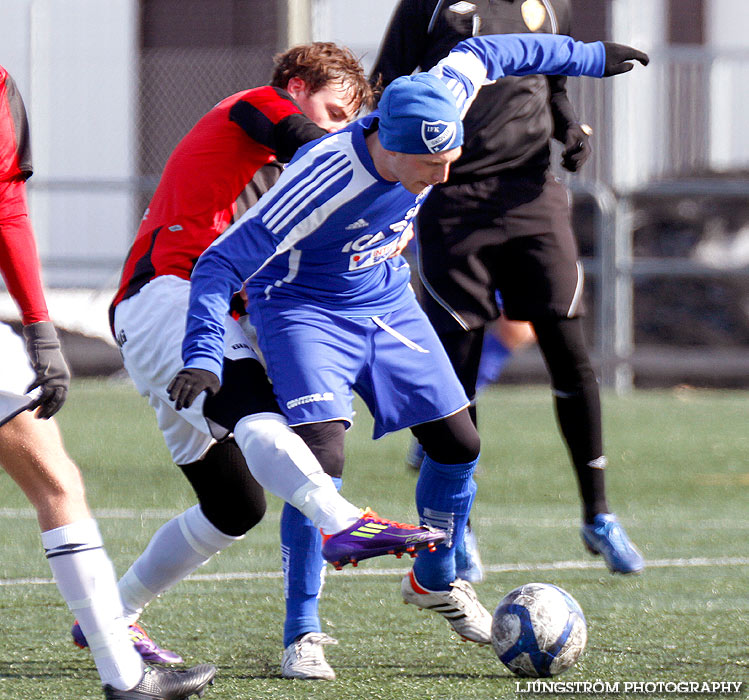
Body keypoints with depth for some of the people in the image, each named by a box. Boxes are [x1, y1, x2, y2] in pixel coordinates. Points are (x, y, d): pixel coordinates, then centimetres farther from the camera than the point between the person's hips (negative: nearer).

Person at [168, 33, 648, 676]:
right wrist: (204, 357, -45)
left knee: (458, 445, 8)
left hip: (387, 303, 7)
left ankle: (435, 580, 35)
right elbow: (220, 264, -33)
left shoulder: (438, 102, -21)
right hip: (304, 310, -6)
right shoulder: (323, 181, -37)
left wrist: (589, 57, 13)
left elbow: (480, 55, 3)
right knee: (321, 457, -24)